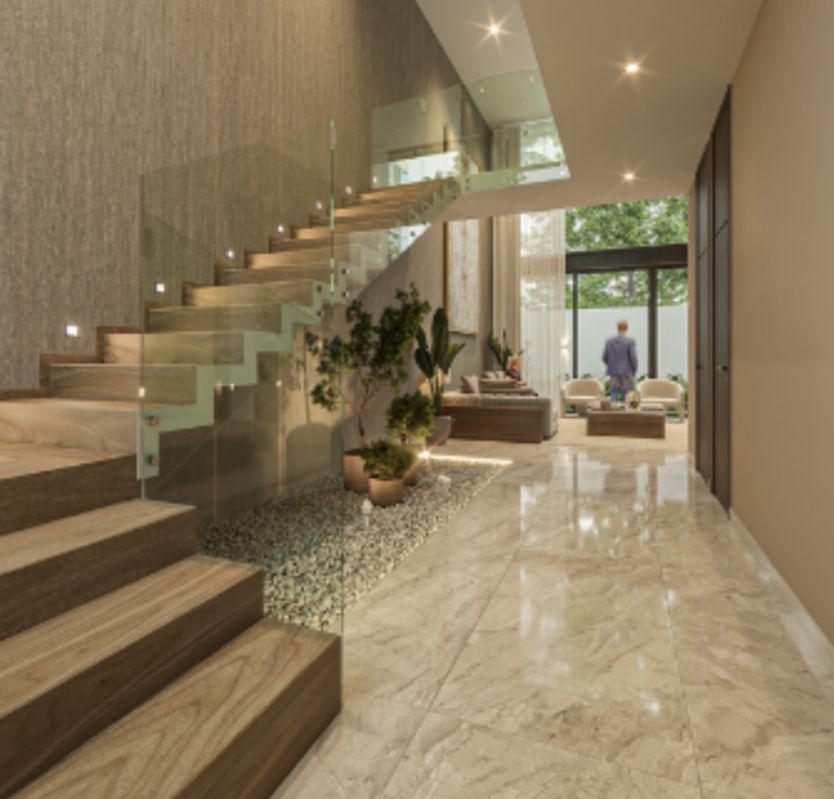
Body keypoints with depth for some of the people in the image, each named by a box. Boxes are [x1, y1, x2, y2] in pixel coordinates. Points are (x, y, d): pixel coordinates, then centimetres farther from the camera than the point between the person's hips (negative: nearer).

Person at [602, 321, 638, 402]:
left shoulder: (609, 341, 2)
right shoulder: (630, 341, -8)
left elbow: (605, 357, 4)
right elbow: (633, 358, -12)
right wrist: (634, 371, 3)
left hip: (614, 372, 3)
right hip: (627, 373, -3)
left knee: (614, 394, 8)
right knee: (626, 397, 3)